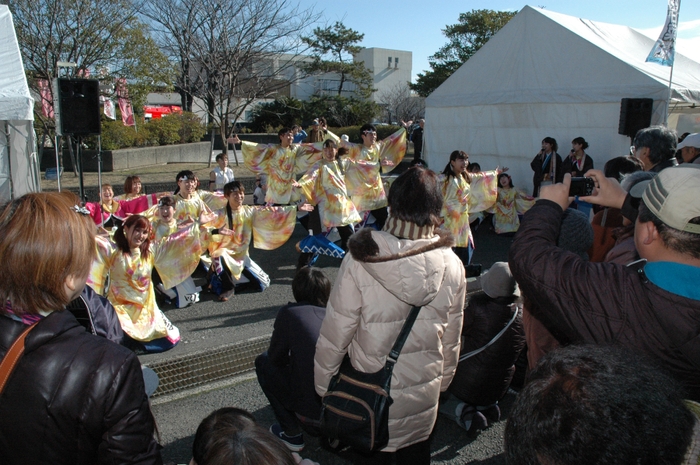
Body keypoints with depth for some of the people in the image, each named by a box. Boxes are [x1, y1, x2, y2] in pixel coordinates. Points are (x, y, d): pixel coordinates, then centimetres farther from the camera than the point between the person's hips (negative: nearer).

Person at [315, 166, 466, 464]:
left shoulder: (361, 260, -23)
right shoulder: (451, 265, -12)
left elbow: (335, 332, -16)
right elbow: (451, 339, -1)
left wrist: (322, 385, 1)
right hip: (424, 397, 3)